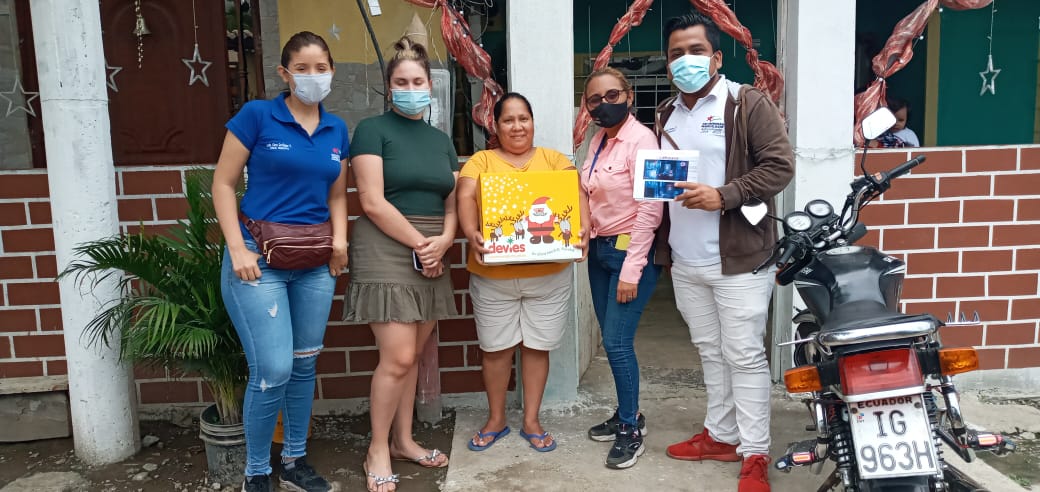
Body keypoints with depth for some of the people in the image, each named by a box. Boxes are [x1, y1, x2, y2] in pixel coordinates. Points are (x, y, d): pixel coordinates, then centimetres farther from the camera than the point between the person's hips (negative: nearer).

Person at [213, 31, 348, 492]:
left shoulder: (337, 129, 9)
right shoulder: (256, 115, -5)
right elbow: (223, 184, -4)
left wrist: (340, 238, 0)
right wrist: (238, 250, -13)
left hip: (314, 263, 5)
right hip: (259, 259, -5)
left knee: (304, 364, 12)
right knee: (273, 369, -8)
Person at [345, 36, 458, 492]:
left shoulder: (441, 139, 14)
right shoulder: (373, 130, -5)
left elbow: (453, 203, 13)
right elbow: (373, 203, -14)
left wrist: (443, 241, -7)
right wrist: (419, 242, -13)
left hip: (432, 257, 6)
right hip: (386, 253, -6)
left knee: (412, 357, 11)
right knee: (398, 358, -9)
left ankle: (403, 440, 25)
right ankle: (377, 450, 9)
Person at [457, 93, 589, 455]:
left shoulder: (553, 159, 9)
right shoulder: (481, 161, 5)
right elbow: (466, 198, -10)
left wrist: (582, 229, -25)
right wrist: (471, 233, -30)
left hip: (548, 274, 1)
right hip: (493, 276, 0)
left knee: (537, 346, 10)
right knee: (495, 347, 9)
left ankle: (531, 421, 26)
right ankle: (496, 420, 28)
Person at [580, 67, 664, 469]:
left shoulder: (641, 139, -14)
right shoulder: (599, 139, 10)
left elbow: (650, 210, -19)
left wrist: (631, 270, -20)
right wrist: (587, 241, 5)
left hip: (631, 252, -8)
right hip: (600, 249, 8)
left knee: (618, 342, -5)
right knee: (611, 341, 13)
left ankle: (632, 430, 12)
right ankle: (626, 415, 31)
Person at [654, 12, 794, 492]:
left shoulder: (748, 103, -6)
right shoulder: (667, 113, 14)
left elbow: (780, 165, -12)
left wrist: (723, 195, -22)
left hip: (738, 258, -6)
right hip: (684, 262, 6)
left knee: (745, 357, -1)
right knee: (710, 352, 16)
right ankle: (721, 434, 30)